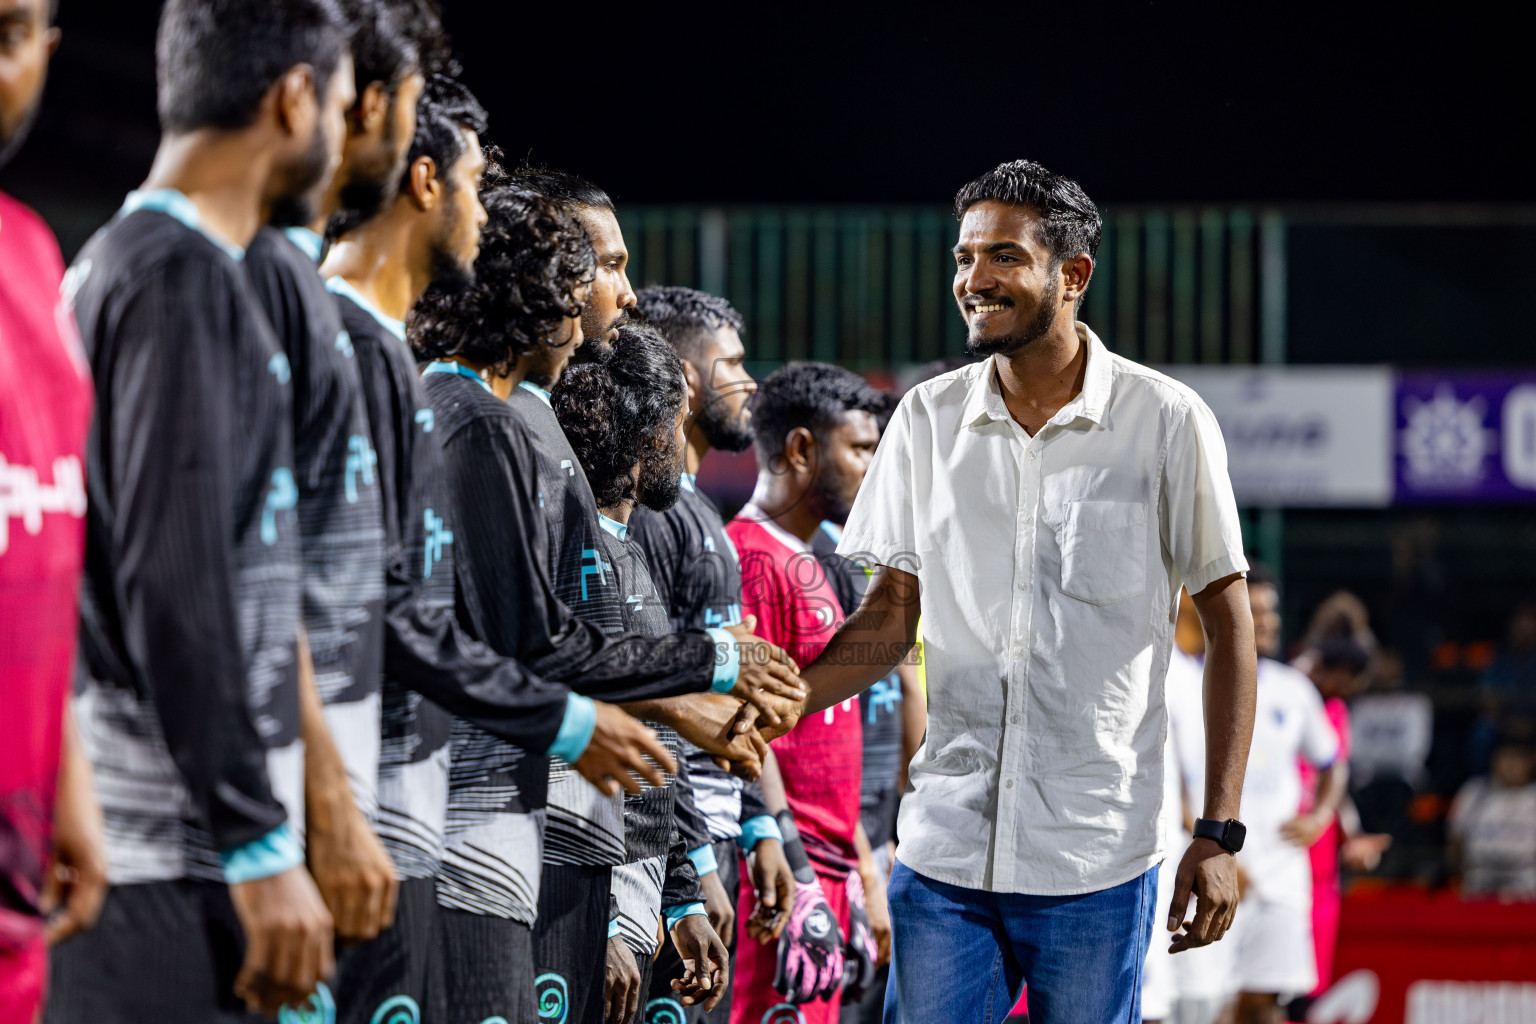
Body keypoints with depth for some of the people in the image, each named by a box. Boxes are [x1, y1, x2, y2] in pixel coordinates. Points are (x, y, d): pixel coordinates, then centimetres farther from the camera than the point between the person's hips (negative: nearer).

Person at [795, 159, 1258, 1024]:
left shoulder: (1167, 421, -3)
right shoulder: (927, 419, 6)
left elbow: (1228, 625, 1)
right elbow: (892, 618, 13)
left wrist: (1219, 833, -4)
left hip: (1096, 864, -3)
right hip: (943, 854, 3)